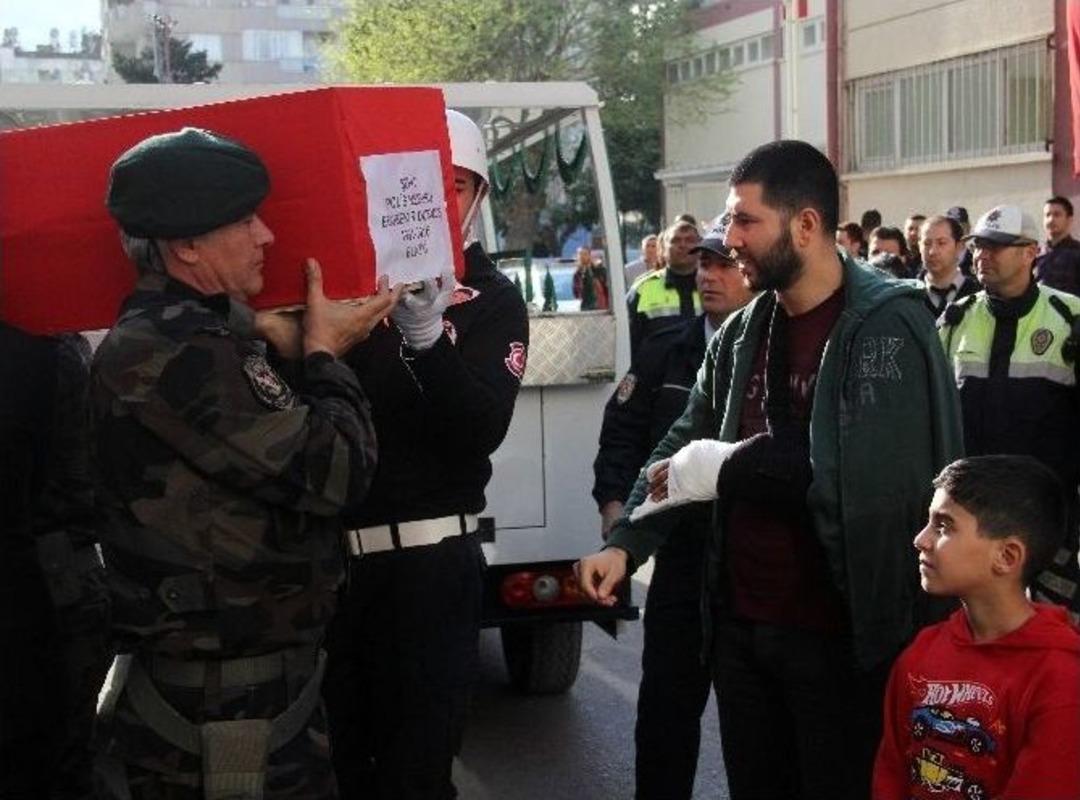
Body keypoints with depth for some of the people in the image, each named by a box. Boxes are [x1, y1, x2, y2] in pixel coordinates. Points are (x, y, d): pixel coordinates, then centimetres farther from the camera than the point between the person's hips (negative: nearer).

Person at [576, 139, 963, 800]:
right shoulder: (742, 335, 9)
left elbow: (875, 477, -24)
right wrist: (626, 543, -3)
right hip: (740, 622, 7)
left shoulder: (888, 326, -13)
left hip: (838, 633, -7)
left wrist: (725, 468, -16)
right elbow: (685, 447, 12)